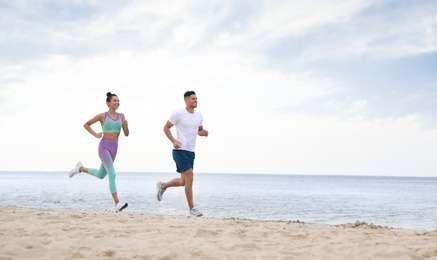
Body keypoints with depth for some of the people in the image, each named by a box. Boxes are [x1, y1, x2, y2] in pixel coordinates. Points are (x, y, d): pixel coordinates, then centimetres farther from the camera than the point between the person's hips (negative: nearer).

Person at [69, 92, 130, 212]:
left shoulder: (121, 116, 7)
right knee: (112, 174, -18)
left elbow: (126, 134, 7)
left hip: (114, 148, 7)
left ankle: (81, 168, 42)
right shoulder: (102, 116, -5)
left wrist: (125, 125, -13)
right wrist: (95, 134, -6)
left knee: (101, 175, 19)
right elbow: (86, 124, 6)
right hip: (104, 146, -6)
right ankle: (117, 204, -19)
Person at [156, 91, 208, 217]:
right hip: (180, 150, -7)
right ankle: (192, 209, -6)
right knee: (189, 177, -13)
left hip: (191, 151, 8)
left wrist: (203, 132, -2)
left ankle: (162, 186, 38)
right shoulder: (178, 114, -8)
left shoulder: (199, 115, 10)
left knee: (183, 181, 14)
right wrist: (173, 141, -15)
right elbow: (166, 127, -2)